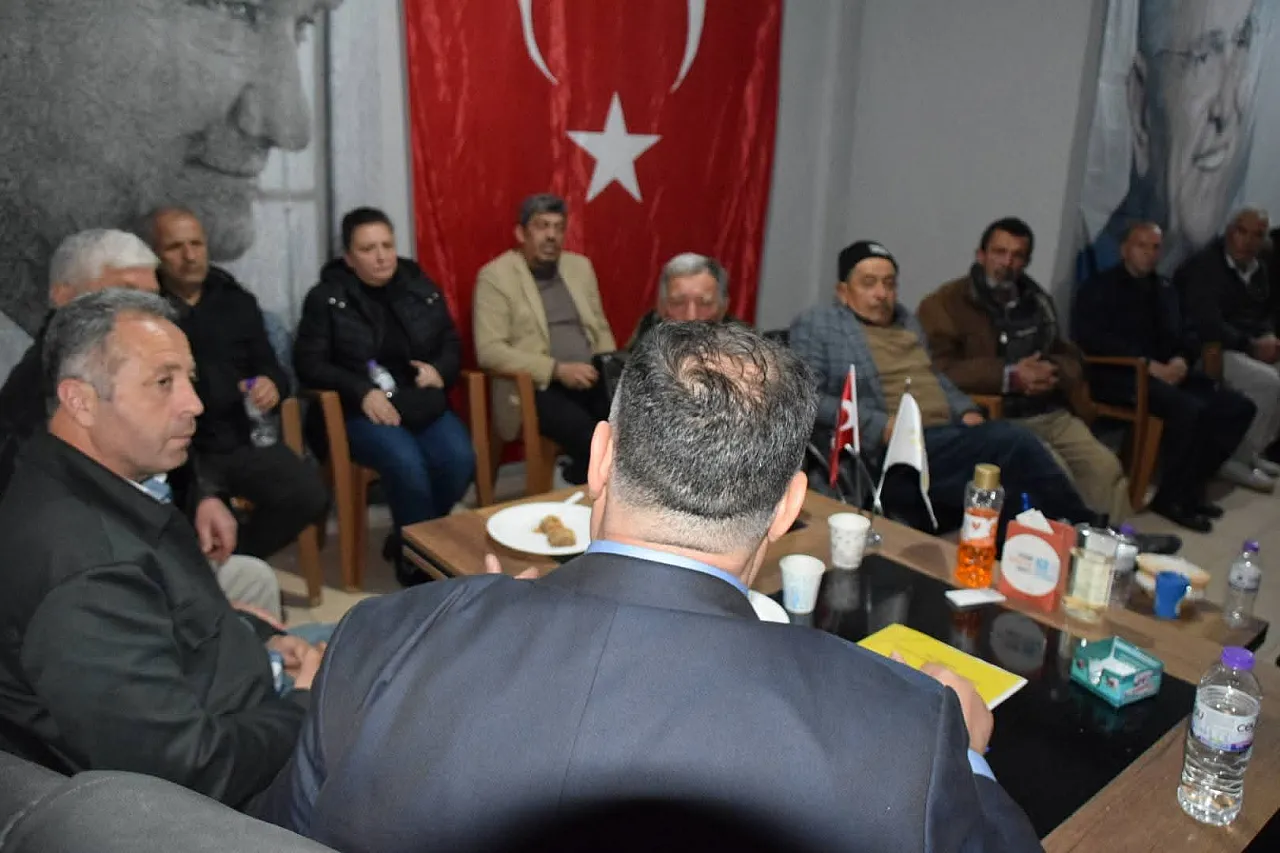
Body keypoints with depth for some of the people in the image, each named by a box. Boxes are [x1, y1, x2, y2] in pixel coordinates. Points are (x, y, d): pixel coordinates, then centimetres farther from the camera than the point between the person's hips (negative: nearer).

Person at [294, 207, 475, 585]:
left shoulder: (421, 287, 12)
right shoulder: (326, 297, 1)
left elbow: (452, 345, 18)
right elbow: (308, 363, -3)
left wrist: (440, 369, -5)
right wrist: (362, 392, -17)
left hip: (424, 404, 4)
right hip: (360, 411, -4)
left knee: (459, 459, -25)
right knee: (407, 463, -33)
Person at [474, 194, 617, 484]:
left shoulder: (580, 266, 15)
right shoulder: (495, 276, -3)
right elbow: (489, 350, -11)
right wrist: (557, 370, -19)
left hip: (589, 379, 6)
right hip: (534, 387, -5)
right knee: (591, 437, -30)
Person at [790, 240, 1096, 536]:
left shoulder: (906, 320, 25)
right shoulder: (817, 324, 4)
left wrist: (965, 411, 10)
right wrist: (878, 425, -17)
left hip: (951, 435, 7)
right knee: (1013, 441, -27)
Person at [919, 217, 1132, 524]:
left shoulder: (1037, 301, 22)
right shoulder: (945, 304, 0)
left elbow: (1071, 357, 26)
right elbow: (938, 369, -13)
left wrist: (1053, 372, 0)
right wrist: (1008, 376, -17)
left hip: (1053, 413, 6)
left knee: (1106, 467, -17)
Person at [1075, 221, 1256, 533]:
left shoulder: (1163, 289, 22)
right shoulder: (1099, 288, 0)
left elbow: (1179, 335, 19)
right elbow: (1092, 339, -14)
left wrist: (1182, 360, -6)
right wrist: (1148, 365, -20)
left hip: (1165, 372, 8)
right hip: (1119, 376, -7)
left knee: (1239, 407, -8)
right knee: (1191, 410, -30)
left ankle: (1191, 485, 0)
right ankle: (1172, 497, -13)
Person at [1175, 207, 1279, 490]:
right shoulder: (1204, 266, -15)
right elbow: (1207, 325, -25)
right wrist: (1251, 344, -19)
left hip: (1247, 346, 9)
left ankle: (1254, 452, 6)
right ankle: (1236, 460, -12)